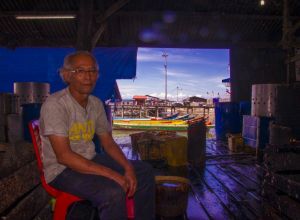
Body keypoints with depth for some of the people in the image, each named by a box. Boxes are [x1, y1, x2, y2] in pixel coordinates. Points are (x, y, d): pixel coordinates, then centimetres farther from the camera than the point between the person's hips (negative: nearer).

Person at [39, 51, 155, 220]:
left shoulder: (96, 104, 4)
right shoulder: (55, 104, -19)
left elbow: (109, 143, 8)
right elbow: (63, 156, -25)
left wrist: (128, 168, -9)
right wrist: (112, 175, -27)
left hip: (90, 160, 8)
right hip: (62, 169, -7)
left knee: (145, 171, 4)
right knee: (113, 192, -31)